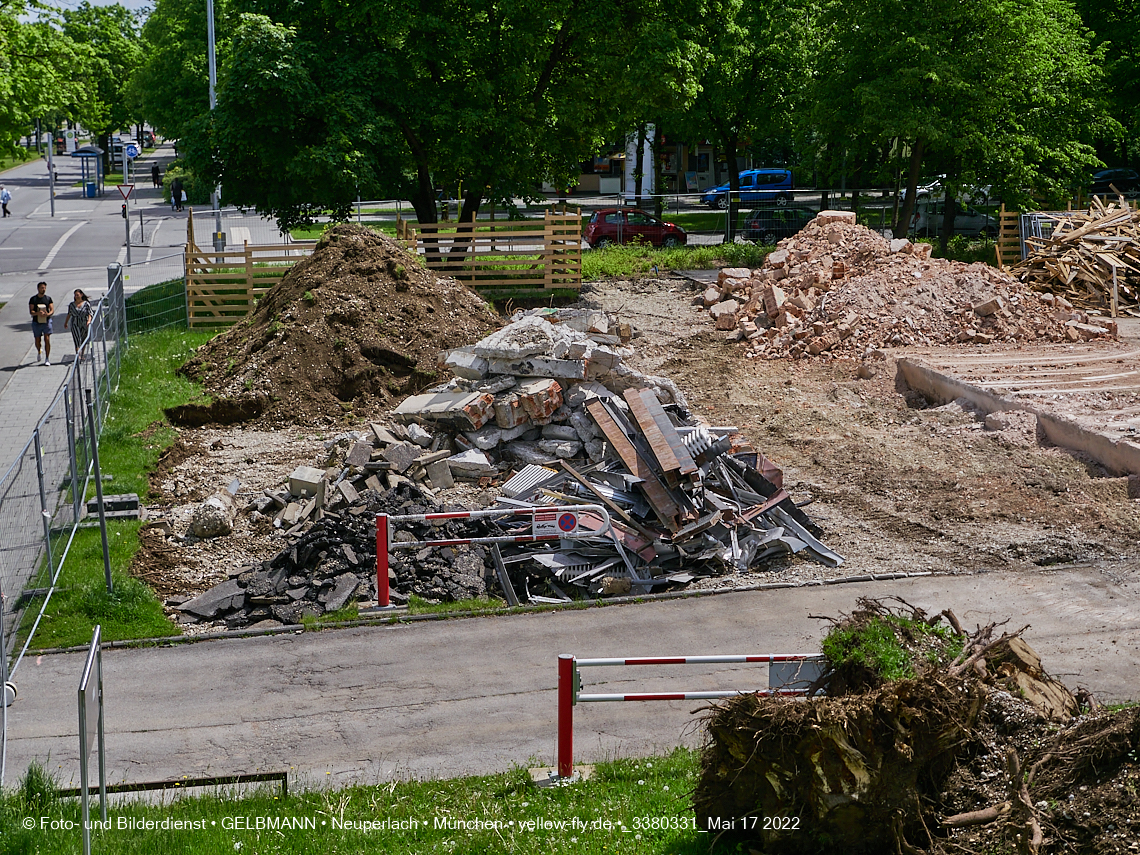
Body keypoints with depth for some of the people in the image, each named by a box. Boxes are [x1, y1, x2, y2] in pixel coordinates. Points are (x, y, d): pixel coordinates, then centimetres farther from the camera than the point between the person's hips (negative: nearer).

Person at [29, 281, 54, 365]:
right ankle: (39, 352, 43)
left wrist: (48, 314, -25)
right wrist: (38, 313, -28)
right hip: (36, 322, 0)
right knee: (37, 340, 10)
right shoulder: (33, 299, 1)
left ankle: (47, 359, -7)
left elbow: (52, 310, -2)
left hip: (46, 321, 0)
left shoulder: (48, 299, 5)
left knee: (47, 340, -10)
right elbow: (31, 311, -7)